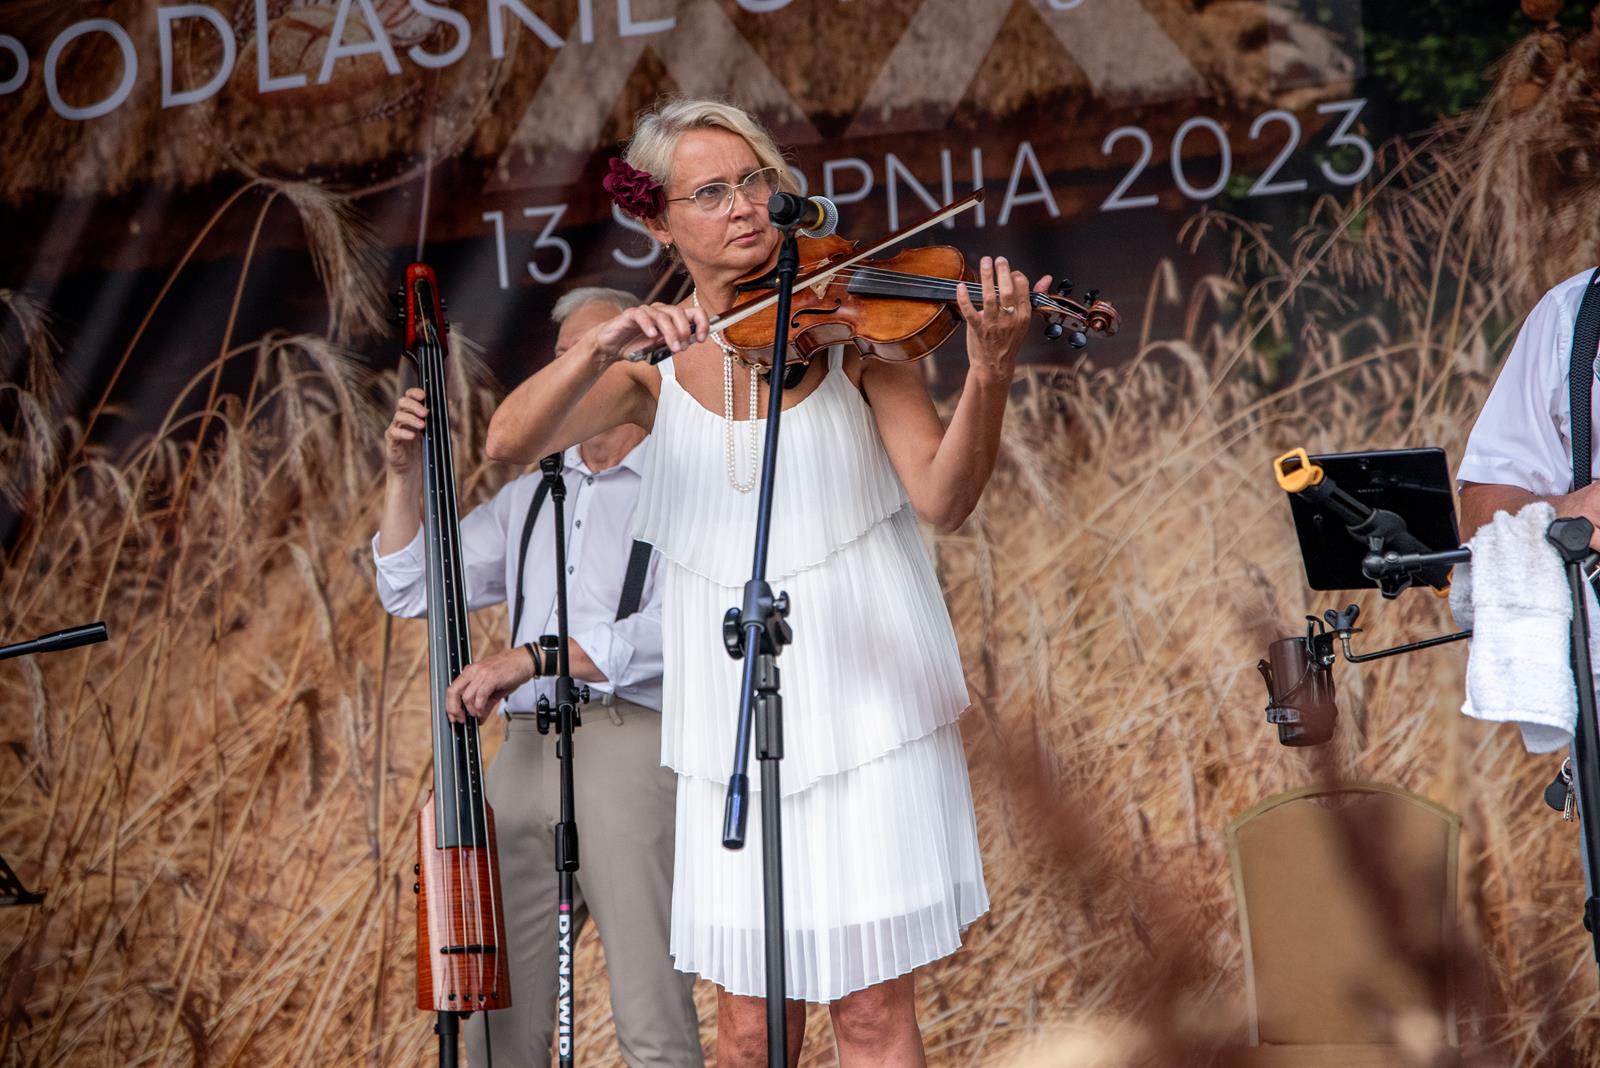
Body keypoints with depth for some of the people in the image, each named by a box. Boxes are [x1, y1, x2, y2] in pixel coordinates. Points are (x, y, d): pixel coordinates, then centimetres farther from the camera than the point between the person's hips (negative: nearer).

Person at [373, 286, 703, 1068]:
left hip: (631, 748, -6)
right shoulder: (527, 499, 24)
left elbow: (672, 630, -14)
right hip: (525, 756, 6)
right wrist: (405, 478, 9)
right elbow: (412, 591, 23)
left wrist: (530, 657, -19)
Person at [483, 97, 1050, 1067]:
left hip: (865, 704, -2)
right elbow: (512, 440, -9)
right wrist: (603, 348, -26)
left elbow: (943, 500, -10)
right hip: (734, 721, 2)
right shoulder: (654, 363, 6)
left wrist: (990, 373, -27)